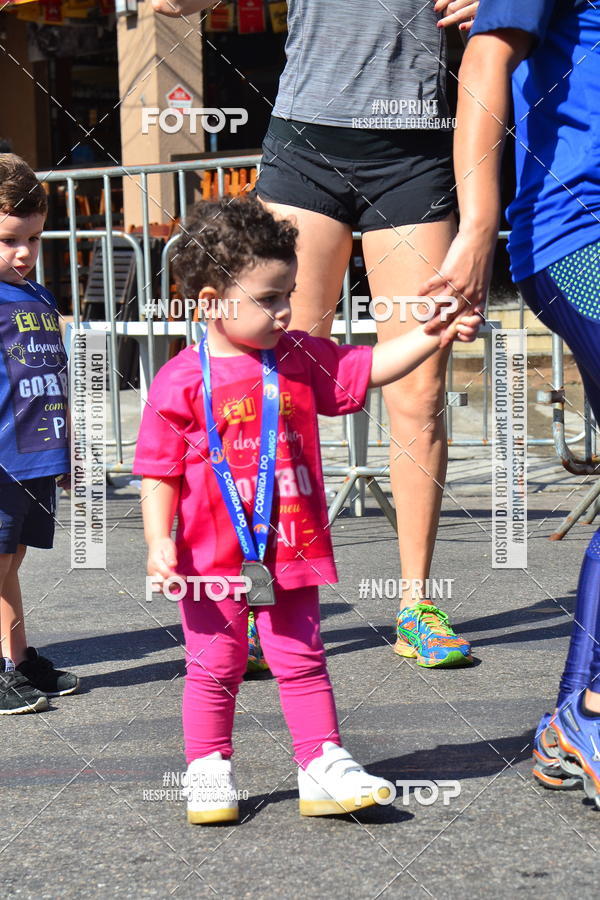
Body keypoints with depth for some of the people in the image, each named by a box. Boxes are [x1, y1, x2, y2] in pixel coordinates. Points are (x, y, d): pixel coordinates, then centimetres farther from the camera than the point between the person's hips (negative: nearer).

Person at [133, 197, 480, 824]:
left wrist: (433, 334, -6)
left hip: (291, 552, 4)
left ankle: (323, 765, 15)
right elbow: (159, 474, -8)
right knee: (214, 668, 7)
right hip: (214, 558, -3)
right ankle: (208, 771, 19)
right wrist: (159, 542, -16)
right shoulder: (181, 382, -11)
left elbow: (369, 368, 6)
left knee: (302, 660, 10)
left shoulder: (299, 359, 3)